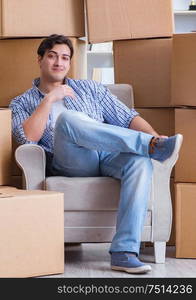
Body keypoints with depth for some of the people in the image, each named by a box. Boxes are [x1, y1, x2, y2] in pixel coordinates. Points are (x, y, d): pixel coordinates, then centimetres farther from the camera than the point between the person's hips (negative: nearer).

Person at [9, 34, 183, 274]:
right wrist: (50, 98, -4)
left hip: (107, 156, 3)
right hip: (69, 162, -2)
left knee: (141, 162, -33)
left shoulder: (89, 88, 25)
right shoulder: (22, 103, 18)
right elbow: (27, 138, -3)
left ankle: (123, 252, -40)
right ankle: (152, 147, -35)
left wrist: (154, 136, -4)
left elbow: (127, 118, 15)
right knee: (66, 117, -34)